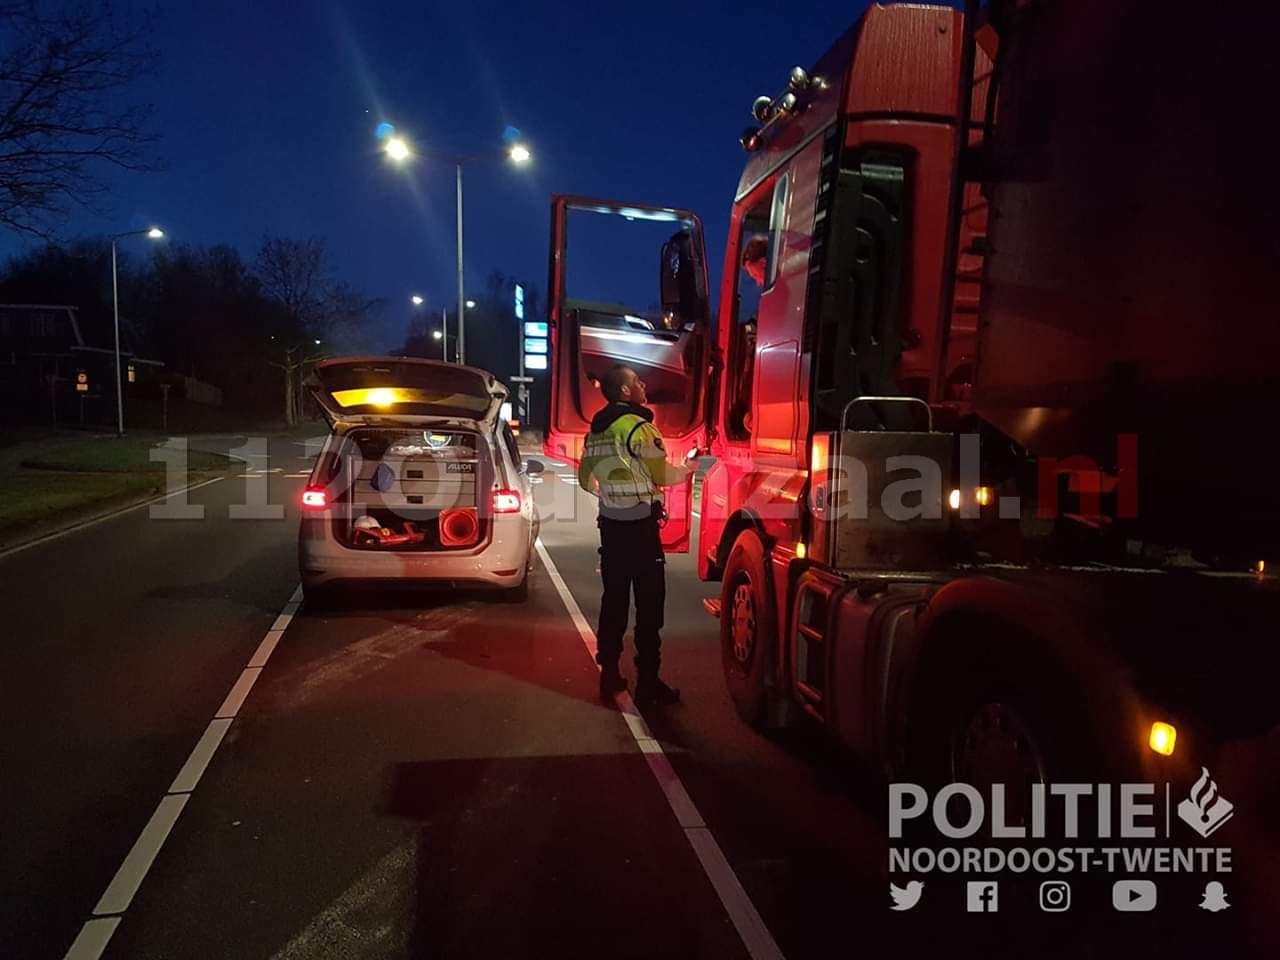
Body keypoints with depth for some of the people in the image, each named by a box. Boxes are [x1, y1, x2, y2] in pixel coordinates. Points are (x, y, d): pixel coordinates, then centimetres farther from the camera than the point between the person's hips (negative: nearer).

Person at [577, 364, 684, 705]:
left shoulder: (596, 431, 11)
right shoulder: (639, 426, -12)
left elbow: (585, 478, 18)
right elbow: (661, 475, -9)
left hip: (611, 523, 7)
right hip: (640, 524, -7)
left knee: (614, 600, 13)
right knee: (649, 603, -1)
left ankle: (609, 674, 18)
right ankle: (648, 682, 2)